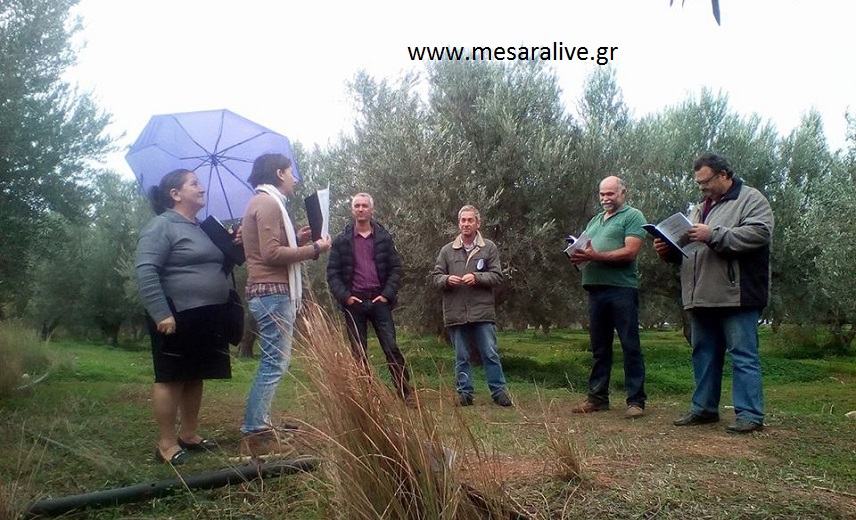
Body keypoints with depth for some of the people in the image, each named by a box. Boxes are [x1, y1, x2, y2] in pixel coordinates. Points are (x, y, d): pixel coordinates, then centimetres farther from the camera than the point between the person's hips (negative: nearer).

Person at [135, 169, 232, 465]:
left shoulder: (202, 228, 18)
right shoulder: (162, 226, -8)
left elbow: (215, 268, 26)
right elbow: (145, 272, -17)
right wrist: (161, 313, -24)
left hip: (207, 318, 8)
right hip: (177, 317, -8)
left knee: (195, 377, 13)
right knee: (171, 378, -2)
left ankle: (189, 434, 25)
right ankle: (166, 444, 6)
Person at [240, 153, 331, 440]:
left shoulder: (264, 202, 21)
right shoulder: (268, 203, -11)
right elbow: (272, 254, -19)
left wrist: (297, 239, 11)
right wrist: (313, 249, -13)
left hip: (271, 293, 11)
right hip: (273, 293, -11)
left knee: (273, 360, 14)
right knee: (275, 362, -8)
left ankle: (257, 421, 19)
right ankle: (255, 427, -6)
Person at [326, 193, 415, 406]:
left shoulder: (384, 238, 7)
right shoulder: (341, 240, 6)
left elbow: (396, 268, 4)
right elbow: (332, 272, 3)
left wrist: (388, 295, -7)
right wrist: (344, 296, -9)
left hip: (379, 301, 0)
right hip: (354, 303, 1)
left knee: (391, 348, -3)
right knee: (358, 353, 5)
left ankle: (406, 393, 3)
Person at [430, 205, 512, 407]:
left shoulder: (489, 248, 4)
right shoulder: (447, 250, 8)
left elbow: (497, 276, 0)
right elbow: (435, 277, 8)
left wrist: (477, 277, -16)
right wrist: (447, 279, -13)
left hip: (483, 312, -1)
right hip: (456, 313, 2)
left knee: (490, 354, 3)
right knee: (461, 358, 10)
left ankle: (499, 392, 13)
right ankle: (464, 393, 19)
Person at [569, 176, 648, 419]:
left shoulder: (633, 216, 0)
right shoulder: (595, 221, 23)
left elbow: (629, 253, -13)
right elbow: (583, 249, 20)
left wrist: (595, 256, -19)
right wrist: (578, 256, -4)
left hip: (622, 289, -7)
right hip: (596, 288, 7)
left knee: (630, 346, -3)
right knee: (599, 346, 11)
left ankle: (636, 400, 2)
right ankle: (598, 397, 18)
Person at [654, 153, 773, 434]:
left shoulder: (751, 199, -1)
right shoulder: (699, 208, 22)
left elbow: (759, 233, -18)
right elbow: (686, 247, 25)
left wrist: (714, 235, -21)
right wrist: (668, 250, 4)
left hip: (736, 295, -8)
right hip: (702, 296, 8)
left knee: (743, 355, -4)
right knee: (704, 354, 12)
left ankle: (750, 414, 1)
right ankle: (704, 408, 21)